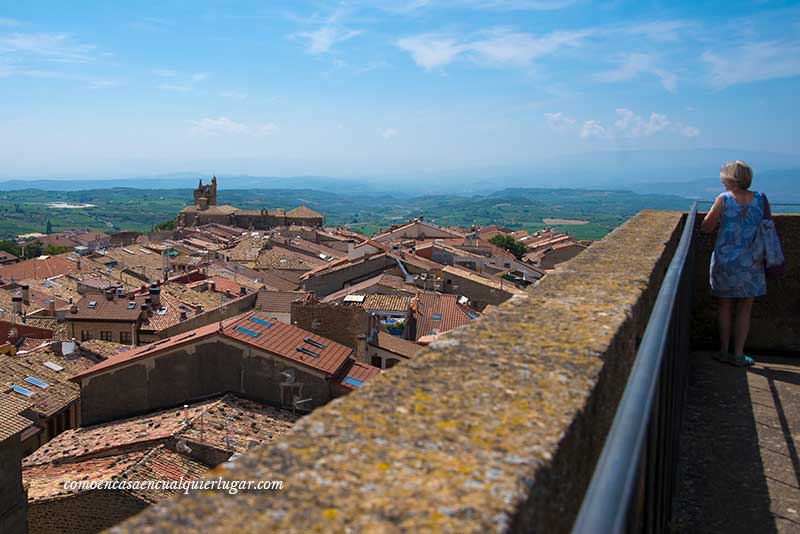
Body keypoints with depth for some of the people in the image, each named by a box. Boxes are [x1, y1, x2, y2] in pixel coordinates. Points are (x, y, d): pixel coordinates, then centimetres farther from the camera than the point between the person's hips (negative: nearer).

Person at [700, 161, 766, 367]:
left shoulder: (724, 199, -10)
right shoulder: (761, 198, -4)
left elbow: (706, 227, -4)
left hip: (725, 261, -1)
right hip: (751, 262, 1)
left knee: (725, 307, 12)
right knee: (745, 309, 11)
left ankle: (724, 351, 18)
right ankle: (739, 355, 13)